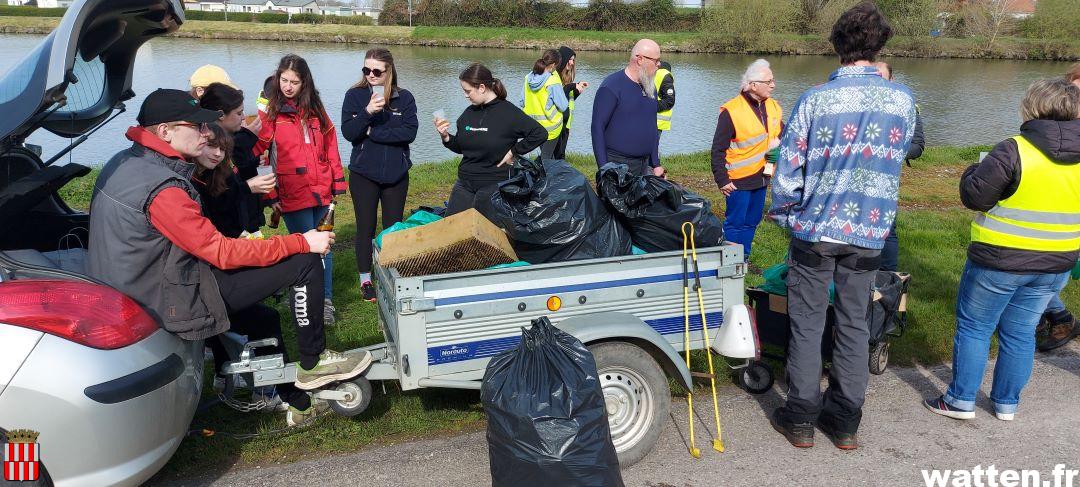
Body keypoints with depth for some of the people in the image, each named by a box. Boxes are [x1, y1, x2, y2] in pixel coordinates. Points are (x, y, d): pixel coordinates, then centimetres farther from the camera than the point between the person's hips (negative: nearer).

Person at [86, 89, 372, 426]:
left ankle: (298, 405, 32)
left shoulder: (123, 162, 6)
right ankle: (313, 364, 3)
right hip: (176, 303, -10)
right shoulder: (163, 189, -25)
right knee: (305, 264, -12)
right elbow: (223, 253, -24)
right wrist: (302, 242, -18)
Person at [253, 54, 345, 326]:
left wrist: (338, 183, 10)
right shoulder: (270, 112, 0)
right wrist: (270, 194, -7)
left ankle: (326, 300, 21)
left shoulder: (315, 108, 11)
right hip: (292, 196, -4)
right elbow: (255, 153, -1)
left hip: (322, 192, 4)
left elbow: (330, 144, 14)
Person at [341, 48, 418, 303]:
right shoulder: (354, 96, -3)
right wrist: (368, 112, -27)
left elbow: (410, 132, -14)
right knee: (366, 227, 7)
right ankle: (366, 280, 21)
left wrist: (373, 133, -15)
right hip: (364, 174, -1)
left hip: (396, 174, 1)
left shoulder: (404, 98, -2)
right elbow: (348, 132, -12)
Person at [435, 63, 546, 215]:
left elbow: (540, 133, -14)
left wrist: (513, 152, -12)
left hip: (493, 185, -6)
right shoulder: (468, 113, 6)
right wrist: (446, 137, -3)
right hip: (464, 184, 6)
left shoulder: (508, 112, -11)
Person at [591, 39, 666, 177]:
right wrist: (604, 169, -18)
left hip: (645, 166, 7)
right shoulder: (611, 86, -11)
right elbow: (597, 127, -14)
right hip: (618, 165, -7)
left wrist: (656, 164, 17)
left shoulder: (650, 87, 12)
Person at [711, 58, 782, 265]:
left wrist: (778, 143, -5)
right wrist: (722, 180, -15)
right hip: (738, 179, -7)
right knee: (735, 222, 2)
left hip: (761, 177, 7)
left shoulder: (773, 107, 5)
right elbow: (718, 149, -13)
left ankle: (744, 258, 30)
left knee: (752, 221, 16)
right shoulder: (731, 111, -16)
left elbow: (782, 133, 20)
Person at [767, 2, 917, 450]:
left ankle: (801, 418, 17)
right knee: (854, 324, 13)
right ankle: (845, 421, 22)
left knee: (807, 324, 9)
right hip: (868, 231, 3)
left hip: (814, 228, -2)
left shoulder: (814, 100, -11)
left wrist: (785, 215, 8)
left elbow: (787, 170, -9)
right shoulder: (902, 100, -2)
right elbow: (897, 157, 13)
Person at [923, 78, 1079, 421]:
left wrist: (974, 172, 4)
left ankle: (961, 400, 15)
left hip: (1000, 261, -5)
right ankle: (1007, 403, 28)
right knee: (1021, 334, 17)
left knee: (974, 328, 9)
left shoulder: (1015, 151, -18)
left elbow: (974, 196, -14)